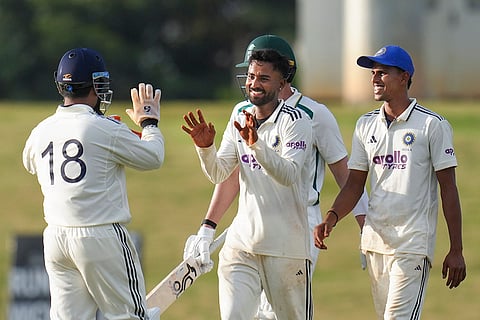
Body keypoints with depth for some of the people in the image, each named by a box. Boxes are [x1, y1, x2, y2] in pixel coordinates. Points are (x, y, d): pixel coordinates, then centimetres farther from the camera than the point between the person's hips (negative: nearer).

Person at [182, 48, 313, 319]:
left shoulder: (296, 121, -9)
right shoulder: (240, 116, 10)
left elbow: (288, 175, -23)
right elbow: (219, 174, 7)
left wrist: (256, 143, -37)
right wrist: (205, 146, -12)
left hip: (287, 245, -5)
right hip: (243, 241, 5)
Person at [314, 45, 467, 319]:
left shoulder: (432, 125, -4)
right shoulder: (366, 125, 12)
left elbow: (449, 190, -5)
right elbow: (355, 184, 12)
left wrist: (456, 251, -8)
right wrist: (331, 218, -7)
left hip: (414, 244, -6)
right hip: (375, 242, 6)